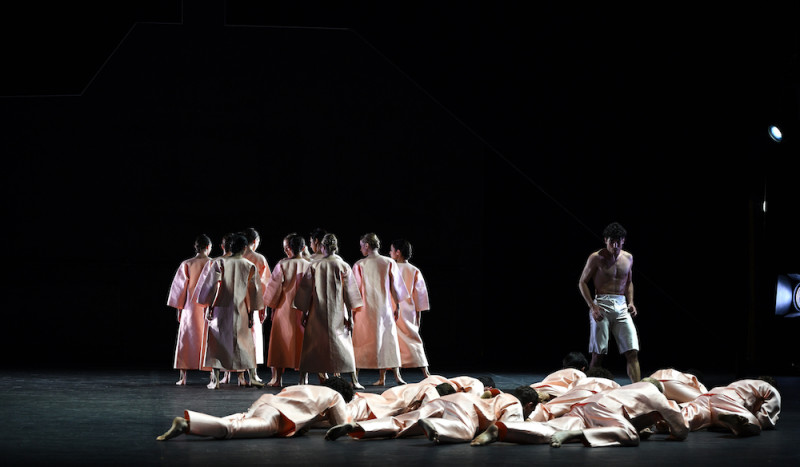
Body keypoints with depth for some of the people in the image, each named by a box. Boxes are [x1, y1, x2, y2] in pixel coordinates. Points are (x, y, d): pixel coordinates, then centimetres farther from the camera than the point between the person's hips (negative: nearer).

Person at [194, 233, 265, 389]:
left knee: (217, 343, 4)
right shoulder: (250, 267, -1)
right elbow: (253, 292, 4)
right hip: (240, 312, 1)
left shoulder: (219, 264, -6)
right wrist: (251, 312, 12)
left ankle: (215, 380, -1)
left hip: (220, 310, -1)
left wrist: (209, 307, 0)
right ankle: (251, 377, 15)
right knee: (245, 343, 14)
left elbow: (211, 286, -7)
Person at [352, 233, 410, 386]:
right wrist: (397, 307, 8)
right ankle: (396, 374, 0)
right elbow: (394, 287, 1)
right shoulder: (389, 263, 1)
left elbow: (356, 289, -2)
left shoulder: (359, 265, -4)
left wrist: (353, 310, 4)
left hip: (366, 308, -1)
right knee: (390, 338, 7)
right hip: (385, 306, 1)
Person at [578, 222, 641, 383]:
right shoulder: (596, 258, -2)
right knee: (598, 353, -3)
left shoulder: (628, 258, 12)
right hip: (601, 306, -4)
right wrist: (593, 307, -10)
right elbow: (582, 282, 1)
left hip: (621, 307, 4)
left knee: (632, 351, -7)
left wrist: (630, 302, 7)